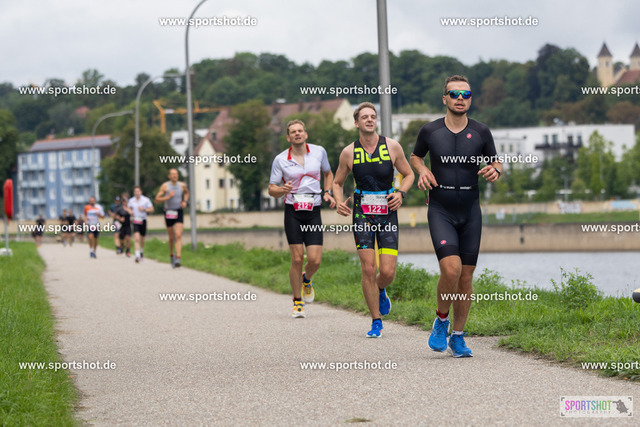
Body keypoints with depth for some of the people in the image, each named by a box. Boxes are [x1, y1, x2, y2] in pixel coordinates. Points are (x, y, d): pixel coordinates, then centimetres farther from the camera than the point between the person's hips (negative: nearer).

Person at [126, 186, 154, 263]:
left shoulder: (146, 200, -3)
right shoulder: (131, 200, 3)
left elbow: (151, 209, 0)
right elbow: (128, 207, 20)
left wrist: (144, 209, -16)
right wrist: (130, 211, -3)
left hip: (143, 221, 0)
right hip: (135, 221, 0)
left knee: (142, 239, 14)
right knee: (136, 238, -16)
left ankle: (142, 251, 43)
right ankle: (137, 256, -22)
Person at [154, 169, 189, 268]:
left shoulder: (182, 185, 3)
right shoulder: (165, 186, -5)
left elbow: (186, 192, 26)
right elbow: (157, 200, -5)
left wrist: (185, 201, 8)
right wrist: (168, 197, -19)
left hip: (179, 212, 1)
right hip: (169, 212, -1)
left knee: (178, 236, -16)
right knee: (171, 237, 10)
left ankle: (178, 258, -24)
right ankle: (171, 255, 36)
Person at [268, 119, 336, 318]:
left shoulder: (319, 152, 5)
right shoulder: (280, 160, -1)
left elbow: (328, 173, 23)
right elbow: (271, 190, 4)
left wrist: (327, 193, 6)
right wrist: (282, 190, -19)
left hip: (313, 212, 2)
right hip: (293, 212, -2)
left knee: (315, 260, -7)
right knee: (297, 259, -7)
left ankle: (307, 280, 29)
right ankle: (297, 302, 10)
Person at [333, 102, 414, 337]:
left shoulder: (392, 146, -2)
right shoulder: (348, 153, -1)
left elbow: (408, 174, 11)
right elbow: (337, 183, 11)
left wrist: (401, 193, -8)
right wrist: (339, 202, -8)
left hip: (387, 214, 0)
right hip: (362, 214, 0)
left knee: (388, 272, -6)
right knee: (368, 270, -6)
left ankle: (380, 291, 31)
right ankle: (376, 321, 7)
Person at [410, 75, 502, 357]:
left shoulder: (481, 132, 1)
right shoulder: (430, 131, -1)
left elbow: (496, 164, 13)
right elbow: (415, 156, 18)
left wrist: (494, 171, -10)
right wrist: (422, 170, -3)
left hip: (470, 212, 2)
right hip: (440, 211, -2)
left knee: (466, 276, 4)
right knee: (451, 268, -20)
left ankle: (458, 337, 18)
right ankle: (441, 319, 7)